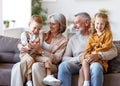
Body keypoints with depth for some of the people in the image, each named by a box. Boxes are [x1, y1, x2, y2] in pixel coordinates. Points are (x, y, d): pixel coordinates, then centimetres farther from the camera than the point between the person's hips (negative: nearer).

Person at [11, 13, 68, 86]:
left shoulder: (63, 40, 4)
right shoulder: (42, 34, 16)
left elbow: (57, 59, -7)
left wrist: (41, 50, -17)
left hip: (50, 64, -4)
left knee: (36, 66, -38)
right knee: (18, 66, -27)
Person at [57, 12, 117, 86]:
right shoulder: (73, 39, 23)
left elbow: (114, 51, 3)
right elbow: (65, 58, 12)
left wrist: (99, 55, -15)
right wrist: (77, 58, -9)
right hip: (77, 64, 2)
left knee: (96, 66, -38)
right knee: (63, 65, -30)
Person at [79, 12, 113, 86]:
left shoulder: (108, 34, 5)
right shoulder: (91, 36, 18)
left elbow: (107, 46, -7)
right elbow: (88, 48, 10)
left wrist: (96, 52, -13)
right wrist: (88, 56, -11)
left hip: (101, 58, -4)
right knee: (84, 61, -23)